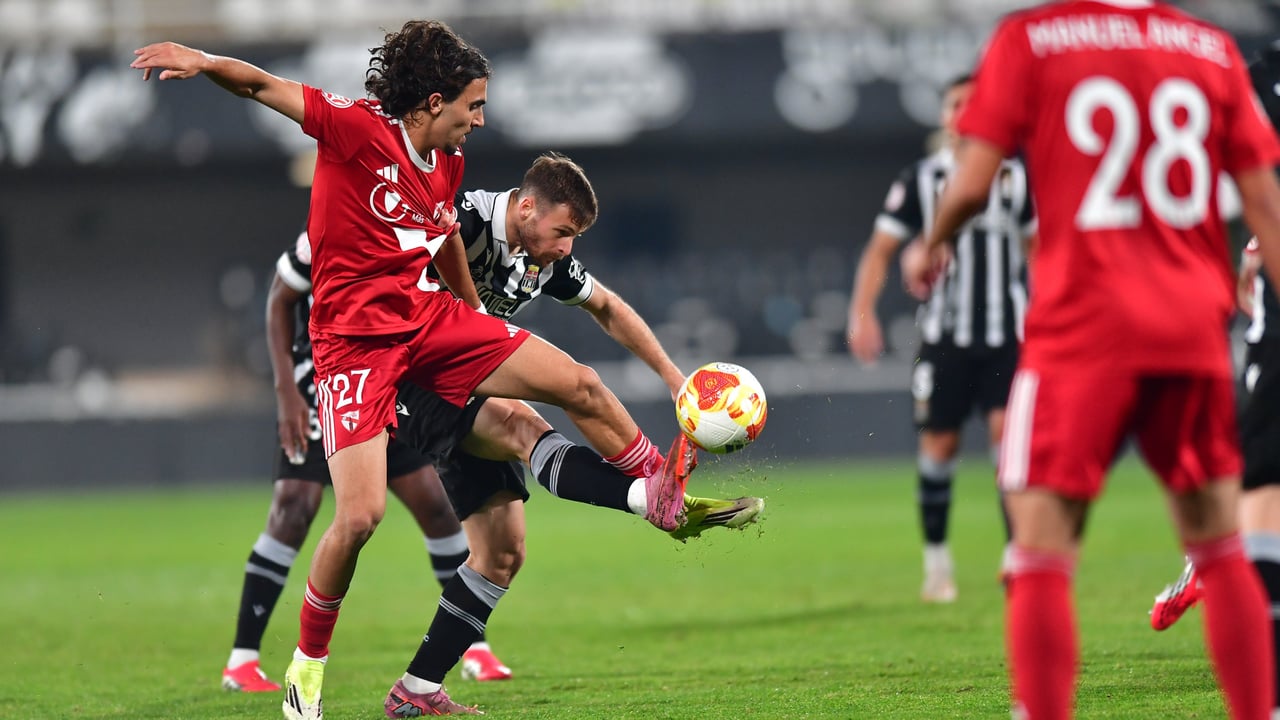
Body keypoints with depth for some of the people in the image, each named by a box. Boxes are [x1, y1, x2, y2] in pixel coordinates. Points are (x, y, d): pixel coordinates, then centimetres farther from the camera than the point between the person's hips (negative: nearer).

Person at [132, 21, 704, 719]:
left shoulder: (447, 162, 10)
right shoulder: (357, 127, -13)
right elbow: (263, 86, -16)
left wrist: (474, 313, 40)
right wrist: (203, 60, -36)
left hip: (430, 321, 7)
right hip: (355, 340, -7)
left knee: (579, 385, 1)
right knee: (361, 514, -18)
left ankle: (661, 490, 26)